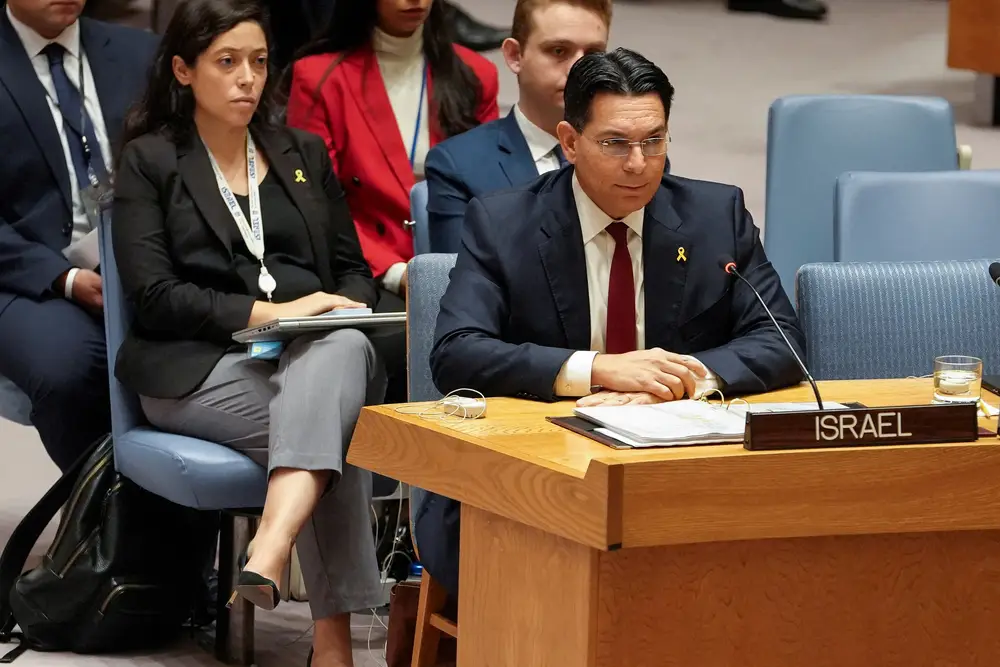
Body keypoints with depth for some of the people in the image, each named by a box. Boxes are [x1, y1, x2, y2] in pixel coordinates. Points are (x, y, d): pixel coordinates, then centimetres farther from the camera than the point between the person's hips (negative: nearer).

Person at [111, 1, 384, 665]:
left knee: (344, 350, -37)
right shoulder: (149, 161, 9)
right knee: (328, 427, -34)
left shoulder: (304, 154, 23)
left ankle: (269, 556, -53)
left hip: (313, 352, 3)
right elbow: (153, 295, -3)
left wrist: (345, 310, -3)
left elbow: (353, 269, 23)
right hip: (199, 367, -3)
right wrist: (266, 311, -14)